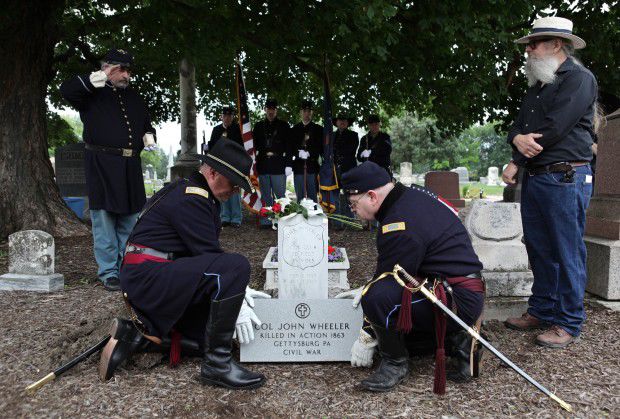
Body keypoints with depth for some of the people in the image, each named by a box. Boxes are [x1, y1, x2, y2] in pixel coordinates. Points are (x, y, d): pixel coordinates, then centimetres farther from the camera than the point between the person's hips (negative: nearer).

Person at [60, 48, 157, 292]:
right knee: (104, 219, -3)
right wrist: (97, 79, -17)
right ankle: (109, 273, 4)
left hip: (130, 166, 6)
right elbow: (67, 90, -13)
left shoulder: (133, 97, 20)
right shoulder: (94, 94, 4)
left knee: (129, 221, 9)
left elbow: (146, 122, 29)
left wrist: (148, 135, 7)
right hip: (101, 165, -5)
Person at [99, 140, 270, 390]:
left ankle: (134, 335, 9)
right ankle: (217, 364, -19)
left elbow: (207, 255, 20)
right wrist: (237, 304, -11)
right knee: (237, 265, -27)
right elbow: (209, 256, -18)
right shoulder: (190, 198, -15)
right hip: (148, 275, -11)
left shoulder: (202, 197, 18)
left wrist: (238, 290, 11)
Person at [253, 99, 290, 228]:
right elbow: (255, 145, 14)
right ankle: (266, 221, 11)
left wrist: (288, 163, -6)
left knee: (280, 195, -4)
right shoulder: (259, 126, 15)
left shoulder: (283, 125, 7)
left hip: (279, 165, -3)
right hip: (263, 165, 3)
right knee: (266, 196, 6)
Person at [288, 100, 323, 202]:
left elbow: (321, 147, 3)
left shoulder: (318, 129, 9)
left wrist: (309, 153, -11)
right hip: (298, 167, 1)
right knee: (300, 197, 3)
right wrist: (298, 153, -10)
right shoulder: (294, 129, 13)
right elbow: (289, 148, 8)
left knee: (312, 196, -1)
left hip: (313, 166, -1)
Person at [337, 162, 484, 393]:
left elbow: (390, 281, -17)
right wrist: (367, 288, 20)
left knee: (378, 297, -31)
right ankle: (456, 339, 14)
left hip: (458, 300, -11)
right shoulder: (412, 193, 6)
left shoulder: (401, 228, -25)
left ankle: (395, 362, -4)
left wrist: (367, 338, -6)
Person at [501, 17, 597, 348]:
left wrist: (517, 162, -9)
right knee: (538, 248, 12)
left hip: (564, 178, -8)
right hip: (534, 178, 8)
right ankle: (541, 311, 24)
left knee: (567, 252, -2)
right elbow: (519, 125, 14)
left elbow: (555, 127, -16)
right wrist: (517, 139, -11)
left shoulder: (579, 78, -6)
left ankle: (568, 323, 8)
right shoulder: (537, 86, 20)